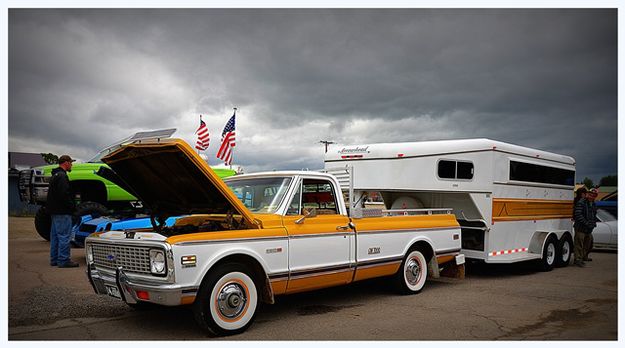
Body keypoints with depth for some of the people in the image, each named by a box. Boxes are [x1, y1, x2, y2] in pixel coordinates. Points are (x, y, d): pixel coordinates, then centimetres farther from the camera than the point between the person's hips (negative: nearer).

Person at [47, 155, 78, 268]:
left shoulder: (55, 175, 19)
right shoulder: (62, 176, -15)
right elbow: (64, 195, -24)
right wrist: (71, 206, -13)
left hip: (55, 211, 11)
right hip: (62, 212, -11)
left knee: (55, 236, 14)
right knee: (64, 236, -8)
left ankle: (54, 259, 20)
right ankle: (63, 260, -7)